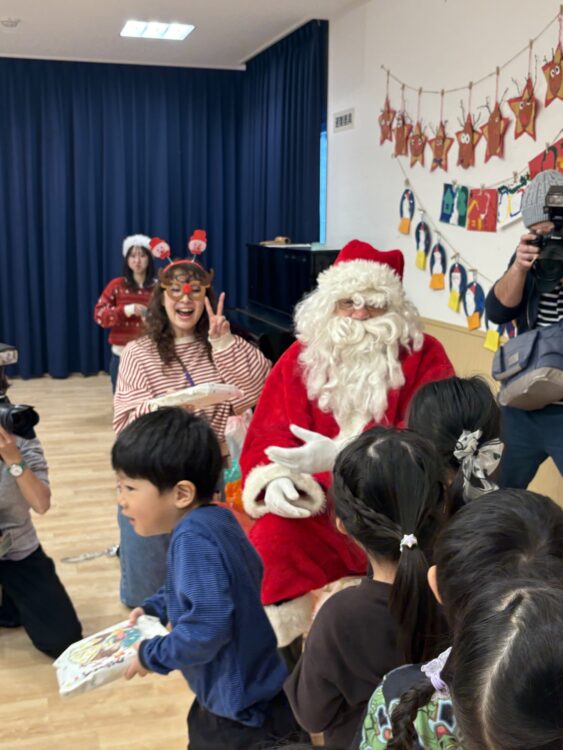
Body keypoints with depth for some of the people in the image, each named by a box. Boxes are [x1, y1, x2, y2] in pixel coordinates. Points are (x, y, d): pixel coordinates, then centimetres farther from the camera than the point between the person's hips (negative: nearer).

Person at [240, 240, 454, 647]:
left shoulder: (424, 356, 1)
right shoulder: (301, 356, 9)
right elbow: (271, 431, 2)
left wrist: (339, 454, -26)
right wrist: (276, 480, -23)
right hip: (321, 508, 1)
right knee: (271, 541, -27)